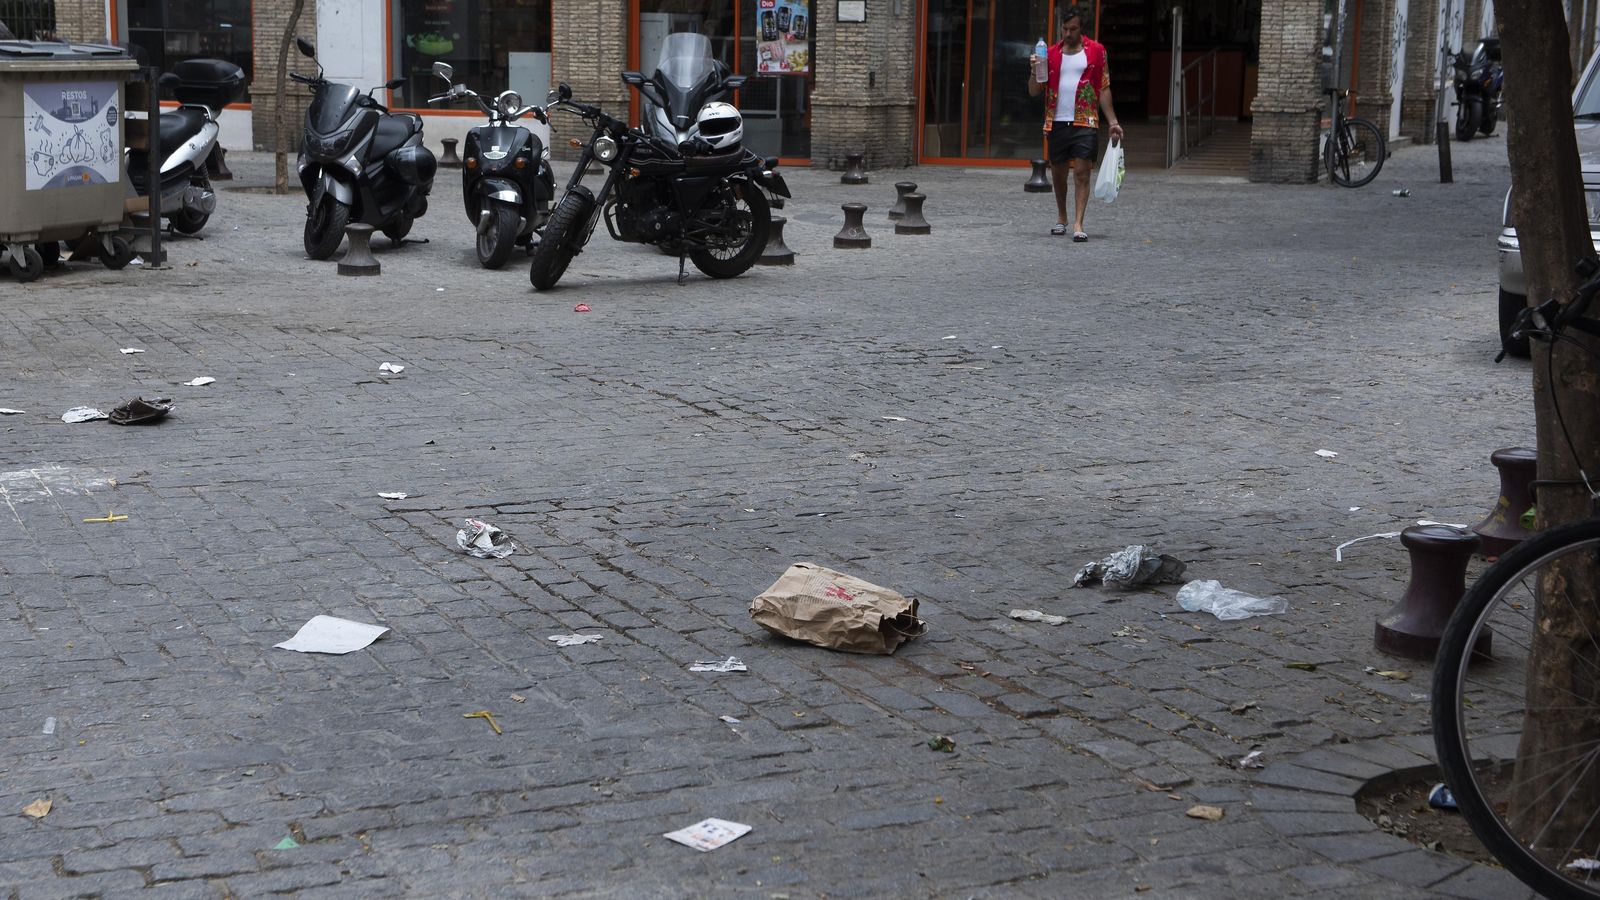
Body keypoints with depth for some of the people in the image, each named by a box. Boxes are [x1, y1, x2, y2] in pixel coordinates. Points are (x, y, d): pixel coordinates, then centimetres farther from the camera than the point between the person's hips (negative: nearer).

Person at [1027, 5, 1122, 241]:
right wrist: (1035, 71, -12)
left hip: (1085, 124, -3)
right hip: (1056, 123, 3)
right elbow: (1034, 91, 8)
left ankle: (1078, 225, -12)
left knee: (1081, 173, -9)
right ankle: (1061, 219, 30)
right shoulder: (1051, 54, 9)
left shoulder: (1096, 51, 4)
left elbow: (1104, 89, 6)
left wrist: (1112, 121, 0)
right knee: (1058, 172, 12)